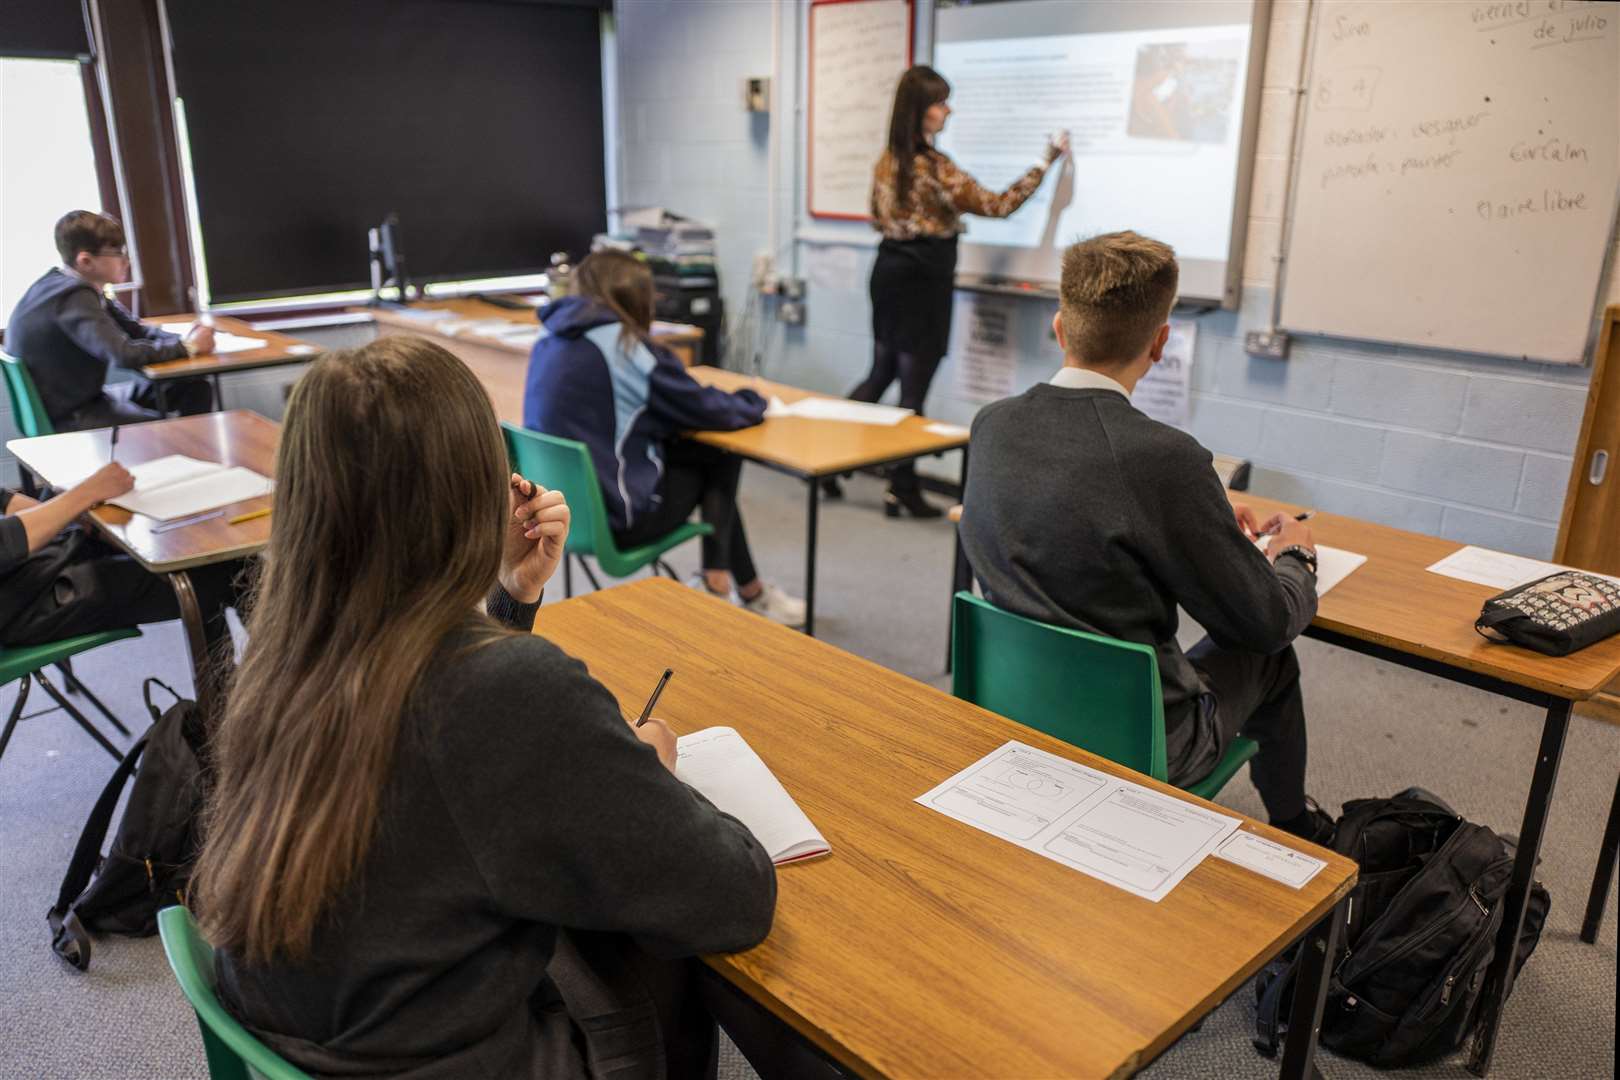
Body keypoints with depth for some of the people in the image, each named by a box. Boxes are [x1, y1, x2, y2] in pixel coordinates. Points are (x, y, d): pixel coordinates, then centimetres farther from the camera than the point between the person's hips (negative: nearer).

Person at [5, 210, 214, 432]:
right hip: (66, 419, -9)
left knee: (195, 389, 8)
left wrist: (184, 340, -11)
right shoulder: (74, 298, -25)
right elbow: (124, 354, -34)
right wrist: (187, 347, -21)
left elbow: (133, 328, 7)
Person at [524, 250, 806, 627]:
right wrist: (754, 401, 14)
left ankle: (749, 589, 24)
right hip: (614, 517, -8)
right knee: (720, 458, 14)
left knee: (706, 452, 19)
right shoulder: (624, 344, -16)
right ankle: (718, 582, 25)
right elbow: (706, 409, -7)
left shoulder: (551, 338, 7)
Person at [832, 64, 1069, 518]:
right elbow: (997, 206, -14)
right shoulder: (935, 167, -17)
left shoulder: (888, 160, 7)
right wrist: (1046, 162, -9)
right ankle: (902, 490, 9)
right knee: (913, 389, 0)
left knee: (880, 376, 19)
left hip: (889, 273, 8)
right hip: (923, 282, -8)